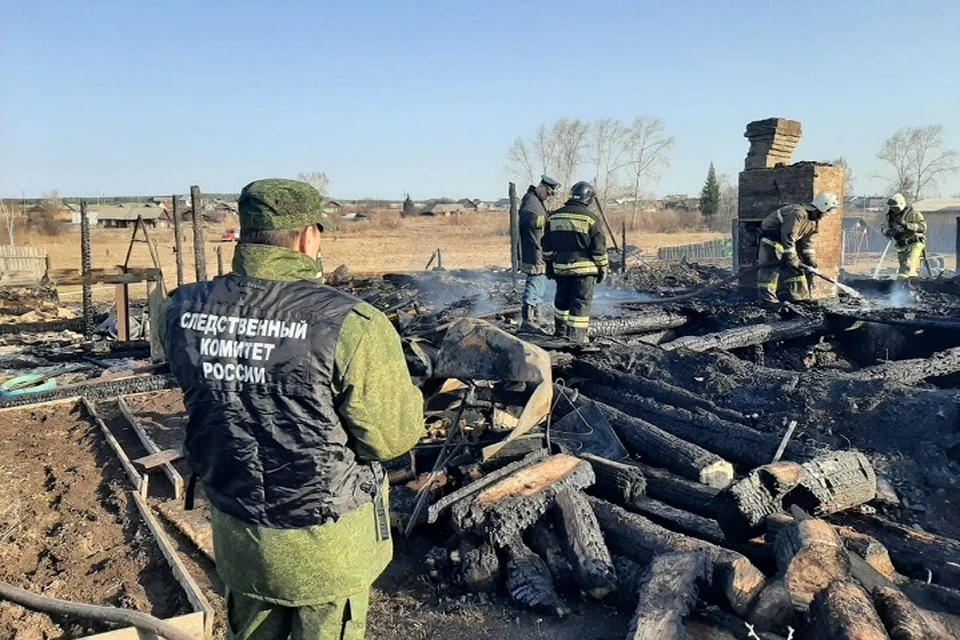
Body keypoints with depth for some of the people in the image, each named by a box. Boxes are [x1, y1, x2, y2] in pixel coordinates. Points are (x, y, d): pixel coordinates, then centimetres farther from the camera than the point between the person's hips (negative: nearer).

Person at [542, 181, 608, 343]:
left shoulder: (554, 216, 8)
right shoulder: (590, 218, -8)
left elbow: (547, 246, 12)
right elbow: (599, 248, -7)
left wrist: (549, 265, 19)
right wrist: (602, 268, 3)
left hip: (561, 267, 5)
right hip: (583, 268, -5)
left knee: (562, 299, 20)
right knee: (581, 302, 0)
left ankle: (560, 332, 33)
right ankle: (576, 338, 0)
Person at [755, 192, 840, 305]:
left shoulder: (814, 221, 3)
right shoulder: (798, 214, -28)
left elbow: (806, 242, 10)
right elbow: (788, 238, -31)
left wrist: (811, 261, 2)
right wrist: (793, 260, -27)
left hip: (785, 240, 10)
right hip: (770, 239, -10)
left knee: (796, 268, 8)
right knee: (771, 268, -15)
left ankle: (799, 296, 14)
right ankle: (767, 299, -14)